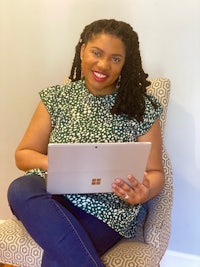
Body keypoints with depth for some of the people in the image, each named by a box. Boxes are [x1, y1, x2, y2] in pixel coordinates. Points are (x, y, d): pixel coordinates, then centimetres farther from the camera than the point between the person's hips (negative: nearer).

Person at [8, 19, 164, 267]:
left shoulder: (142, 109, 1)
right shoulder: (56, 98, 7)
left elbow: (154, 172, 6)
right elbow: (23, 154, 11)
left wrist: (142, 193, -18)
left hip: (108, 211, -4)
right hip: (53, 195, 4)